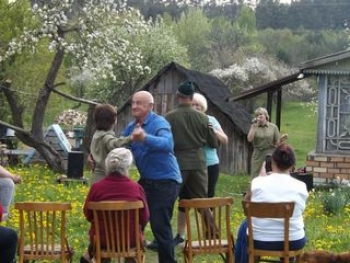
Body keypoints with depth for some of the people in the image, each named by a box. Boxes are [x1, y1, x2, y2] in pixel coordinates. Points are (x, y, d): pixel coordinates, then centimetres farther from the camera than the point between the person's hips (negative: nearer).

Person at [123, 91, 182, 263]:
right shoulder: (131, 126, 8)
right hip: (147, 180, 9)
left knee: (160, 226, -9)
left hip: (165, 181, -8)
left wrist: (145, 138, -54)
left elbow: (168, 144, -36)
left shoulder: (159, 123, -16)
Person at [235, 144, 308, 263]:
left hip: (259, 241, -1)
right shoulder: (301, 186, -10)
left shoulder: (257, 182, -12)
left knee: (245, 226, 33)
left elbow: (246, 202, 8)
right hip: (293, 242, 1)